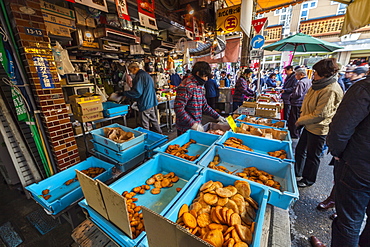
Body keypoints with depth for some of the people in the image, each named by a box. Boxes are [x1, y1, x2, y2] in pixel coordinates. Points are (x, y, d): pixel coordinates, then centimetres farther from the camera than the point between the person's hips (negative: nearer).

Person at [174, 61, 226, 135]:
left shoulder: (200, 85, 10)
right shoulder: (186, 86, -20)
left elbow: (204, 105, 17)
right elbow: (179, 109, -26)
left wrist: (217, 116, 13)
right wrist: (193, 124, -28)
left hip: (197, 126, 8)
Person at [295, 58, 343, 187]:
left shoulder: (331, 91, -23)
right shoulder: (318, 85, 6)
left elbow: (320, 115, -23)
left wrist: (300, 121, -13)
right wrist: (302, 117, 5)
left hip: (318, 129, -9)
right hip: (309, 126, 9)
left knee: (312, 156, 8)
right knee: (300, 149, 19)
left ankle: (308, 180, 29)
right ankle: (297, 172, 38)